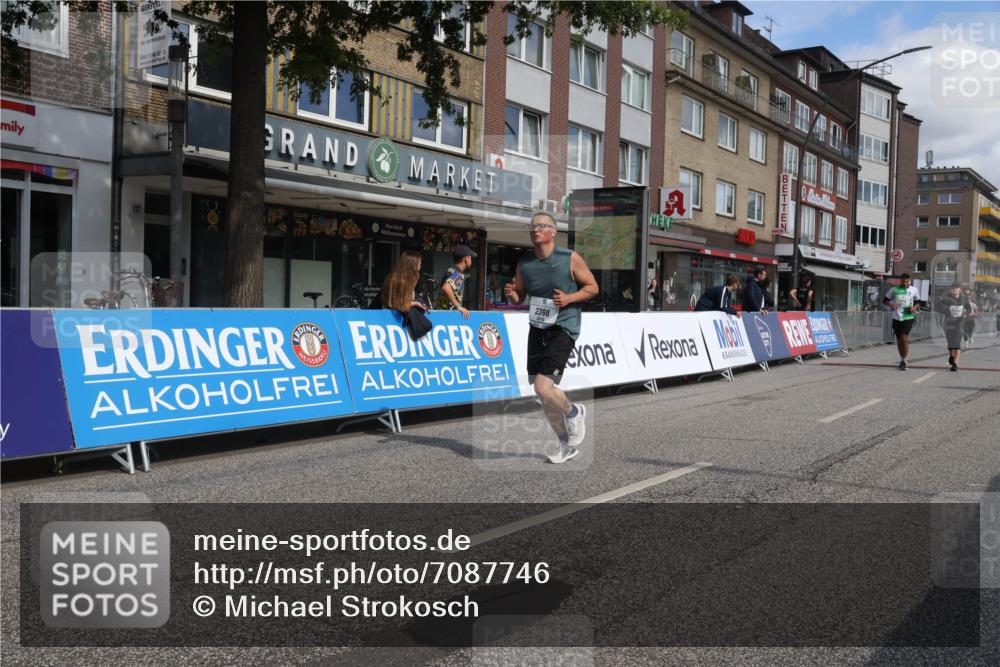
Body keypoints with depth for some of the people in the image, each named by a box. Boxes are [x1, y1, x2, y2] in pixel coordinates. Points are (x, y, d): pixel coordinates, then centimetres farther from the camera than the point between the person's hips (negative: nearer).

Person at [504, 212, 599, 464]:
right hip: (537, 328, 6)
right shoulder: (524, 265, 5)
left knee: (543, 387, -20)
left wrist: (568, 298, -17)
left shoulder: (570, 258, -7)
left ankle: (573, 412, 13)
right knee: (542, 393, 9)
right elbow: (520, 298, 15)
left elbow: (592, 287, -1)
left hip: (563, 329, -6)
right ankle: (567, 444, 27)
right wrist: (511, 294, -8)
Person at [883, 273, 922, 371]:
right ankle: (902, 360, 27)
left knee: (904, 338, -16)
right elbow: (885, 300, 7)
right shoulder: (894, 290, 1)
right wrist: (891, 304, -14)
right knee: (899, 340, 10)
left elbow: (918, 302, 15)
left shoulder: (914, 290, 3)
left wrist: (915, 307, -7)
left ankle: (904, 360, -7)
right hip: (896, 318, 2)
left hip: (908, 317, -2)